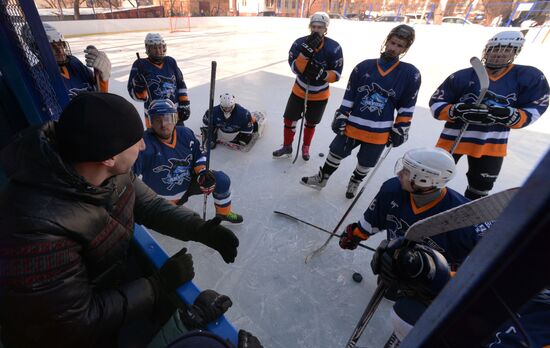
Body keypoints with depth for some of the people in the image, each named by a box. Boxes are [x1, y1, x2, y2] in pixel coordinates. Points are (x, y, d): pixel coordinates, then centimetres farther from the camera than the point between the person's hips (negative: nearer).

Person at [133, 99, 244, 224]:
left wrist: (202, 172, -14)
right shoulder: (145, 143, -27)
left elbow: (199, 155, 3)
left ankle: (223, 213, 16)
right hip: (163, 197, -3)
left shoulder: (186, 134, -10)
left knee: (221, 180, -9)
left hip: (189, 182, 4)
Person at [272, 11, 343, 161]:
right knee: (289, 120, 3)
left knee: (310, 123, 15)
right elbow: (295, 68, -22)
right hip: (299, 90, 1)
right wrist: (307, 50, -34)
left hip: (320, 95, -1)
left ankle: (305, 147, 38)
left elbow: (336, 75, -18)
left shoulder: (334, 48, -19)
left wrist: (320, 73, -36)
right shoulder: (300, 43, -14)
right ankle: (287, 148, 25)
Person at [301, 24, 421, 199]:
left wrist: (399, 131, -1)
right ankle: (321, 179, 33)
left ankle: (354, 183, 45)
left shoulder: (410, 74, -4)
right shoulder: (364, 67, -2)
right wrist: (340, 117, -1)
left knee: (365, 164, 16)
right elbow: (349, 96, 1)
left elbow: (406, 107, 0)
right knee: (336, 153, 10)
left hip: (379, 132, 0)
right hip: (353, 125, 1)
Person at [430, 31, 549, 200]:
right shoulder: (463, 76, -11)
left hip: (492, 145, 3)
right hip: (453, 138, -3)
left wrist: (509, 115, -26)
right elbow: (435, 105, -11)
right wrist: (458, 111, -30)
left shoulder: (531, 77, -4)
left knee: (479, 190, 20)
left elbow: (532, 113, -5)